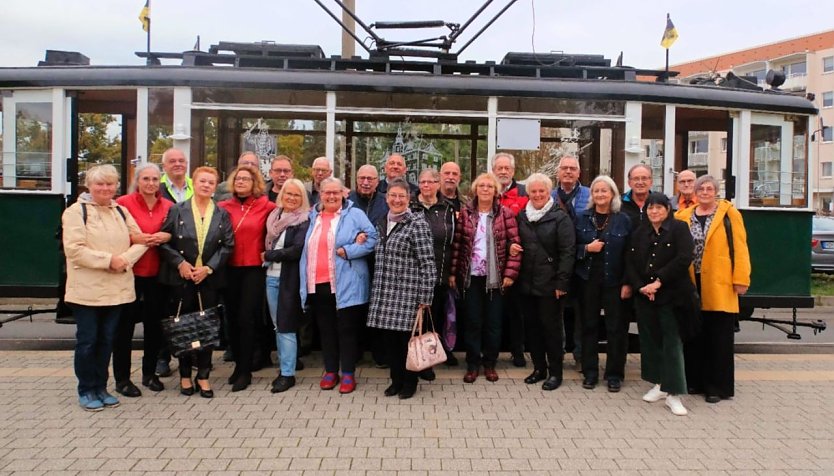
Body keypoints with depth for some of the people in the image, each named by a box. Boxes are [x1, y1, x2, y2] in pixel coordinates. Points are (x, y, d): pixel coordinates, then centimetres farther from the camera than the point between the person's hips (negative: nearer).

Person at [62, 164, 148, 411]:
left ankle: (100, 387, 24)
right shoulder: (76, 211, -5)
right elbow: (73, 249, -15)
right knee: (87, 340, 4)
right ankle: (86, 391, 17)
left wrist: (125, 259, -10)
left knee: (106, 339, 12)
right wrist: (108, 260, -18)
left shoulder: (121, 211, 12)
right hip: (87, 290, -5)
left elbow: (140, 241, 7)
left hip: (117, 288, 5)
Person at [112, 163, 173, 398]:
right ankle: (122, 378, 16)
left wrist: (166, 236, -12)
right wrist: (135, 238, -21)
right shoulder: (124, 203, -4)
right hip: (129, 272, -4)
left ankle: (149, 373, 27)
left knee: (154, 323, 11)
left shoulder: (168, 206, 7)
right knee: (124, 325, 4)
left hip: (157, 273, 4)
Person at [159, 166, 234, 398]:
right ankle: (185, 375, 18)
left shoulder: (222, 214, 6)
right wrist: (179, 262, -11)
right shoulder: (177, 211, 4)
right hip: (181, 277, -1)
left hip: (210, 278, 1)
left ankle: (203, 375, 13)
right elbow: (164, 241, 1)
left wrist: (208, 268, -9)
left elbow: (228, 245, 1)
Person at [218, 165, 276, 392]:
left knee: (246, 318, -5)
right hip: (229, 269, 3)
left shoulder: (266, 206, -2)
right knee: (232, 317, 10)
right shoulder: (224, 207, 4)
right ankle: (238, 364, 25)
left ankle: (245, 371, 6)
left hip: (254, 268, -3)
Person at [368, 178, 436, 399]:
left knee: (407, 338, 3)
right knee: (388, 338, 9)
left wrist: (425, 297, -14)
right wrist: (376, 292, 16)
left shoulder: (417, 222, -7)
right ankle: (396, 379, 27)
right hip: (384, 293, 6)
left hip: (408, 292, -6)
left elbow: (427, 262, -11)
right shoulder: (381, 223, 13)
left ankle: (409, 382, 21)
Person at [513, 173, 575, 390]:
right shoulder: (522, 216, 11)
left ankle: (555, 371, 16)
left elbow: (567, 252, -10)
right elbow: (516, 242, 24)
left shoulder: (560, 217, -5)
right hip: (526, 283, 5)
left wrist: (562, 282, -15)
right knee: (531, 326, 11)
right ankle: (539, 368, 26)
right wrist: (512, 246, 0)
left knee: (551, 327, 3)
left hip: (549, 283, -5)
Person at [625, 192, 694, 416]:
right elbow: (630, 263, 7)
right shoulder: (639, 233, 11)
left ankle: (673, 394, 0)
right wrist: (641, 287, -8)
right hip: (644, 296, 5)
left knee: (672, 342, -4)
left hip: (671, 295, -5)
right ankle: (659, 385, 24)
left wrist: (659, 281, -16)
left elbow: (684, 259, -14)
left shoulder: (679, 229, -2)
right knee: (650, 340, 11)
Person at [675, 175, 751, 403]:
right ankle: (695, 380, 24)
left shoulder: (729, 214, -1)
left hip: (719, 286, -3)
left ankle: (717, 387, 13)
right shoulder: (683, 217, 8)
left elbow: (739, 248, -4)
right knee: (694, 335, 12)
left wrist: (741, 279, -10)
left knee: (719, 339, 3)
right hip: (692, 285, 3)